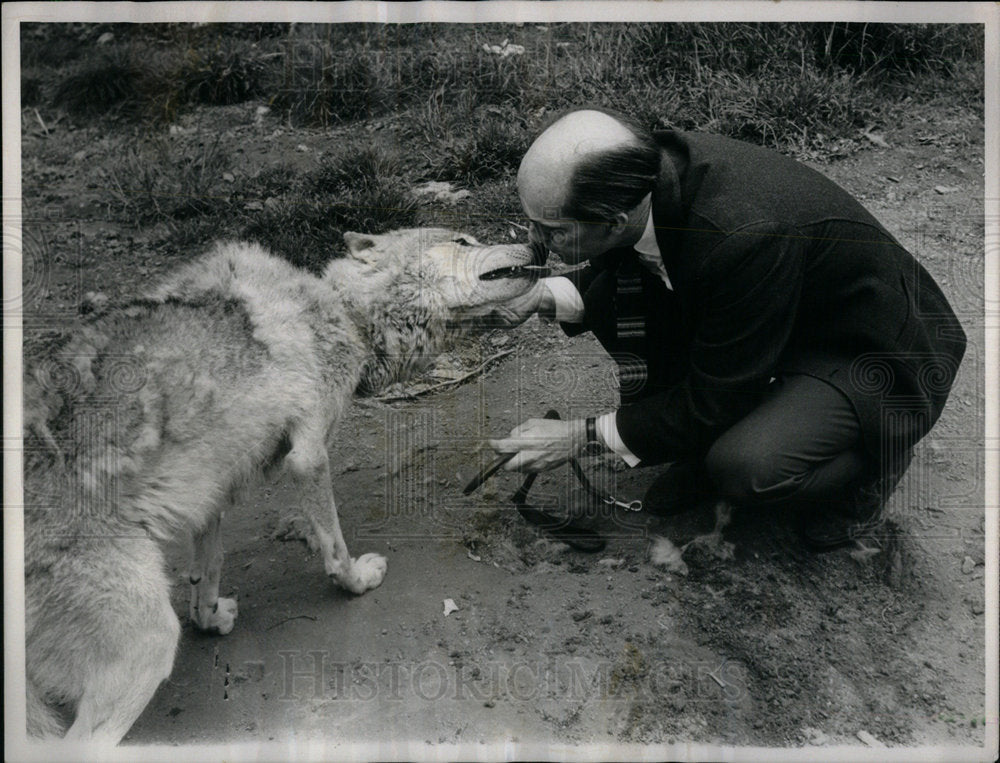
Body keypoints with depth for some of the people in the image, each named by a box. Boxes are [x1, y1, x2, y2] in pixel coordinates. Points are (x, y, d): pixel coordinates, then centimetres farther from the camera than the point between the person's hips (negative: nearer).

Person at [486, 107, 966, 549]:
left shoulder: (743, 238, -40)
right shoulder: (651, 166, -17)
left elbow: (713, 401, -27)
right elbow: (619, 267, 5)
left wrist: (584, 436, -20)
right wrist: (551, 295, -13)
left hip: (882, 353, -7)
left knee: (745, 469, -32)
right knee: (613, 300, -9)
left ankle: (861, 460, 2)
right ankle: (706, 445, 8)